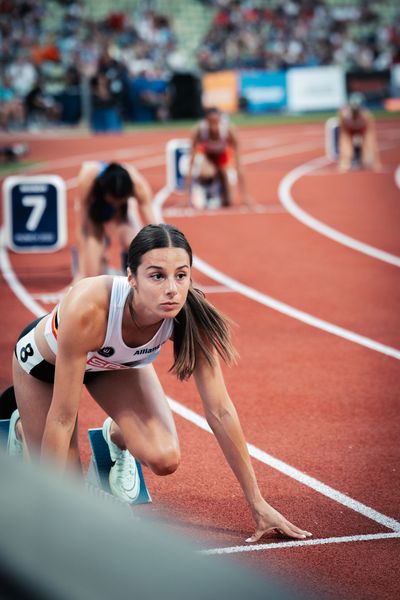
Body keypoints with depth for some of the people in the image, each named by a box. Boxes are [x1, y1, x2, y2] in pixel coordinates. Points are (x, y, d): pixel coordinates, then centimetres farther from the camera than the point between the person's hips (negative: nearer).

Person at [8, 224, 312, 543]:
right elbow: (62, 417, -37)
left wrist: (258, 503, -22)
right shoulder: (87, 309, -46)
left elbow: (220, 411, -24)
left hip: (118, 362, 3)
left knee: (164, 459, -20)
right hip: (45, 360, -3)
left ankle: (116, 436, 16)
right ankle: (22, 427, 31)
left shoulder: (191, 317, -34)